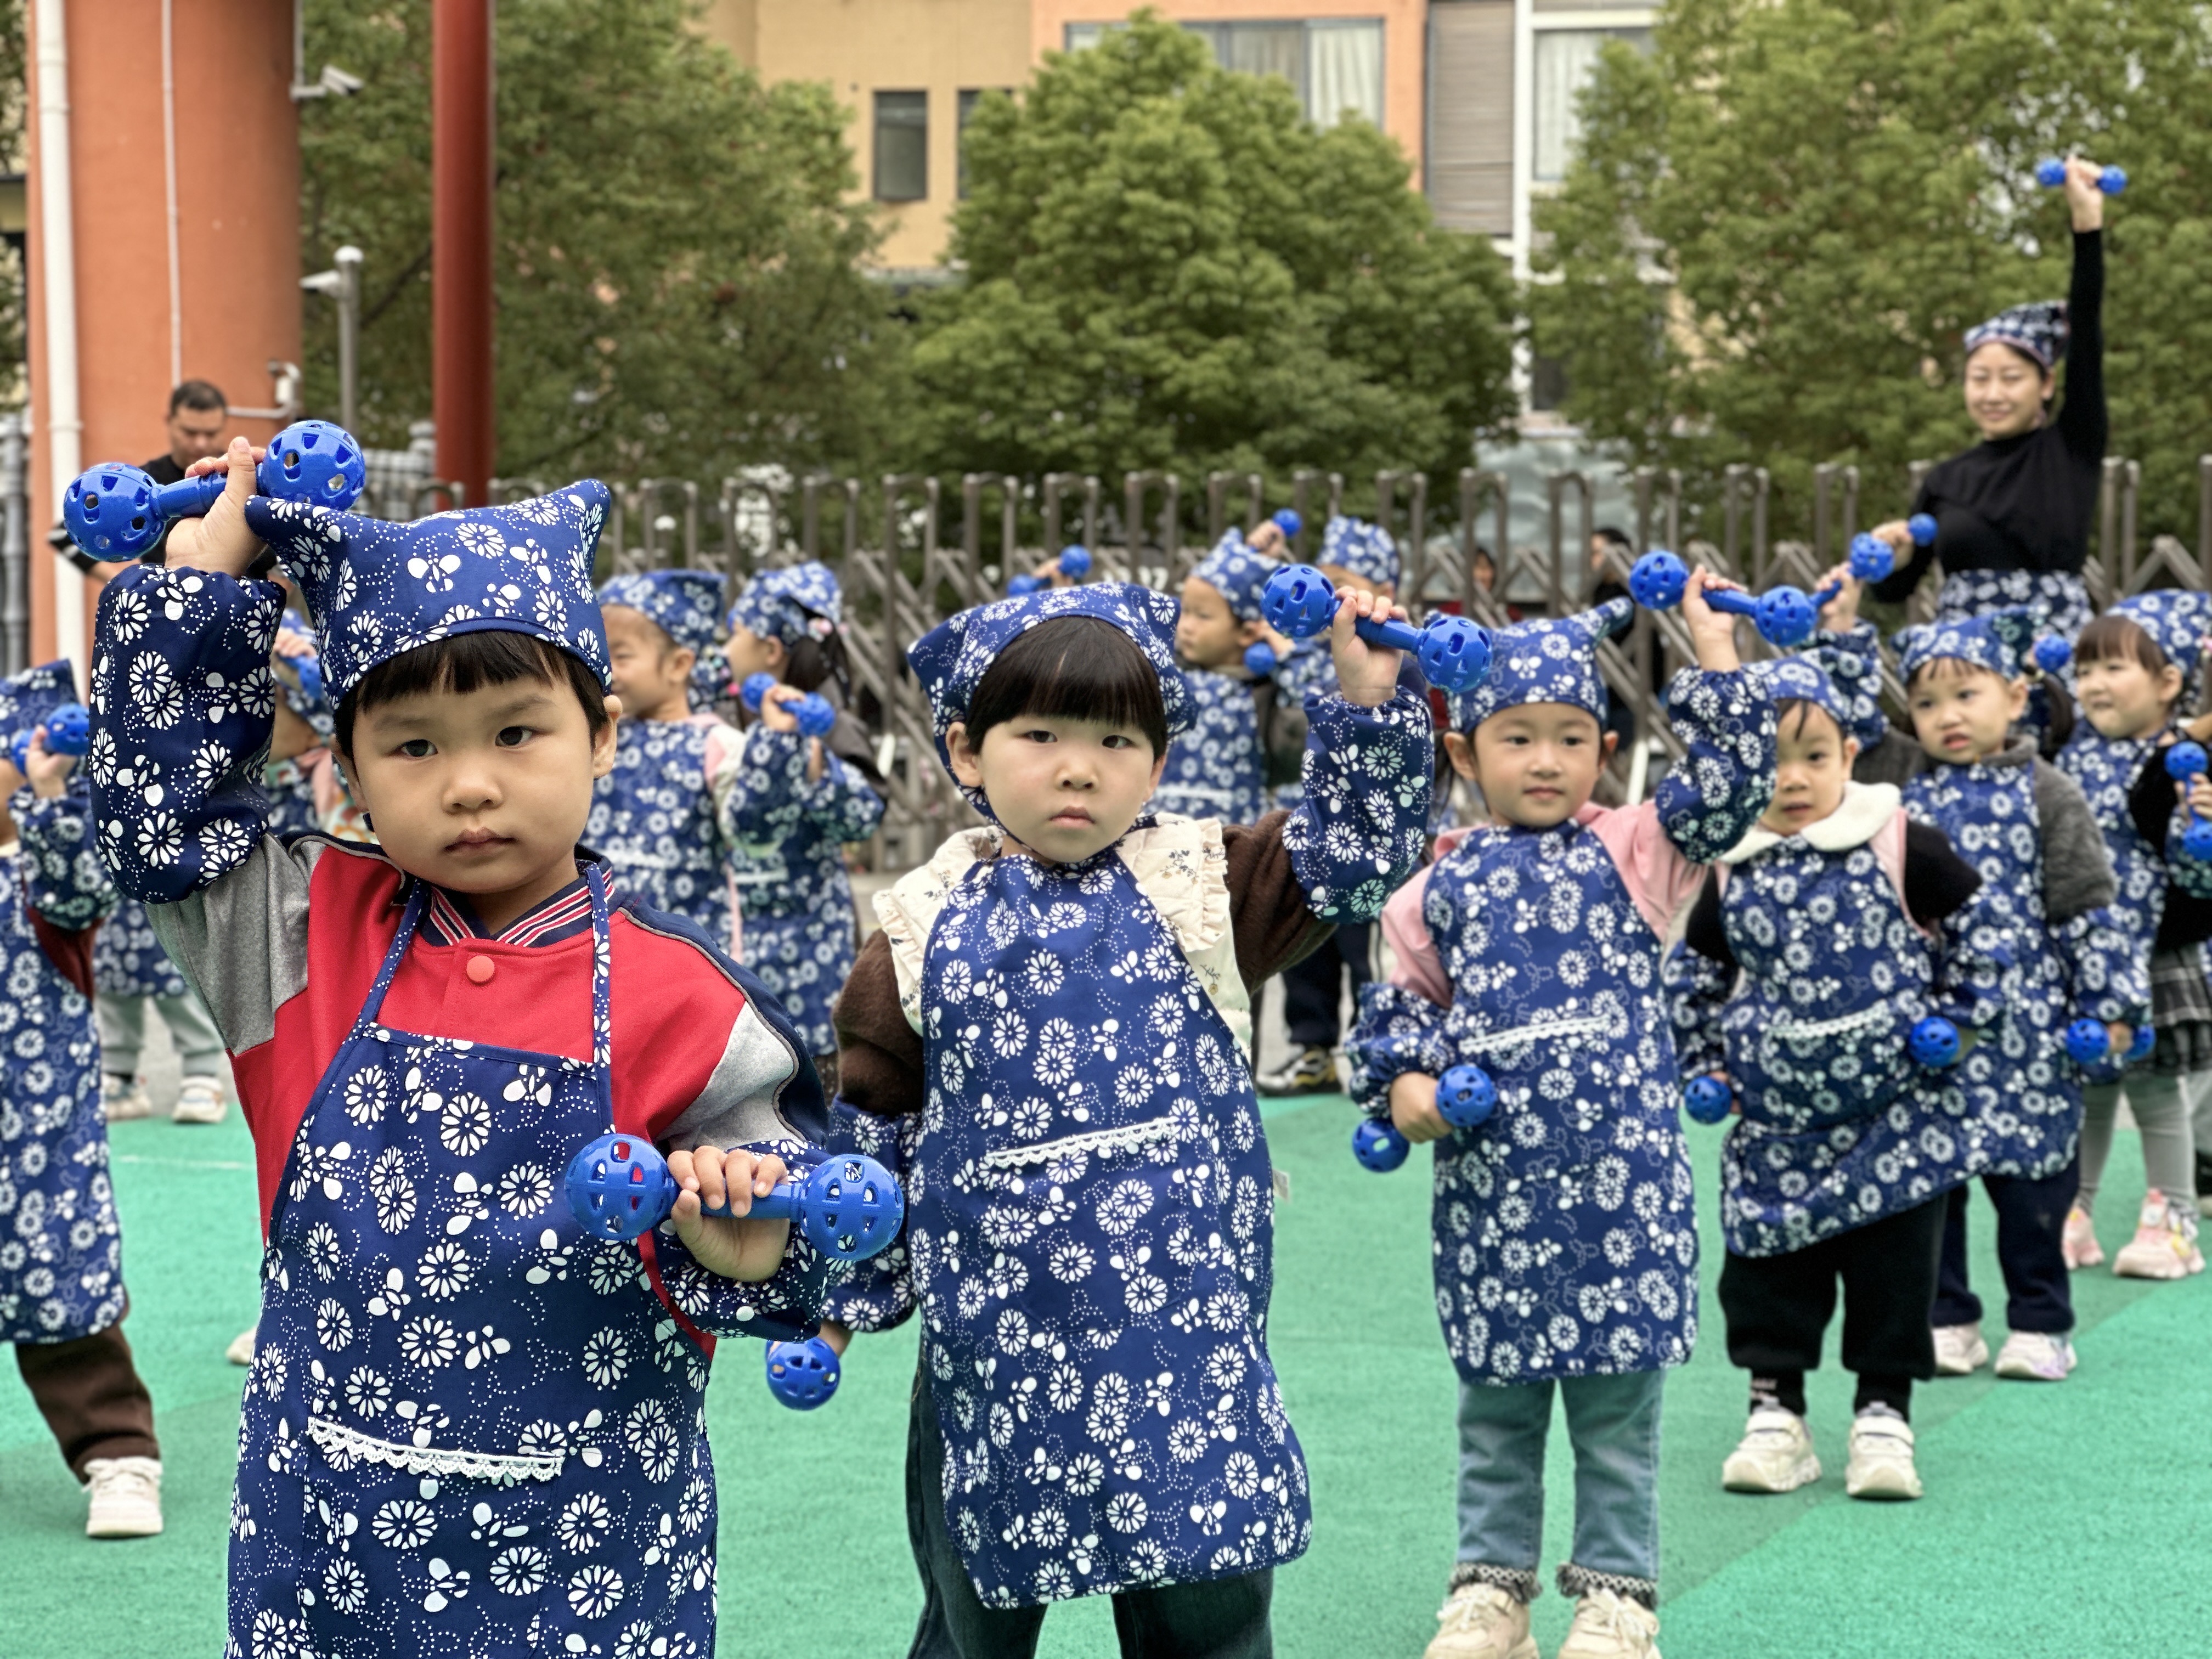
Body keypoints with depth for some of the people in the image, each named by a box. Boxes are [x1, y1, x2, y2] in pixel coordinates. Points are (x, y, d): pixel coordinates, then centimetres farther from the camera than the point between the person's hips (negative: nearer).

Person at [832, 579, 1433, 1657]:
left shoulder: (1195, 887, 2)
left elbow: (1351, 851, -5)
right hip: (996, 1342, 1)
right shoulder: (925, 928, 2)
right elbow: (865, 1114, 9)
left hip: (1188, 1333, 0)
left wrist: (1368, 696, -17)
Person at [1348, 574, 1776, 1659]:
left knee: (1617, 1401, 5)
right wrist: (1402, 1085, -4)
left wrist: (1712, 641, -7)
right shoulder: (1436, 890, 8)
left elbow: (1733, 777, -6)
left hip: (1621, 1174, -2)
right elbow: (1400, 1008, 15)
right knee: (1496, 1404, 12)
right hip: (1489, 1182, 2)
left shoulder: (1630, 854, 3)